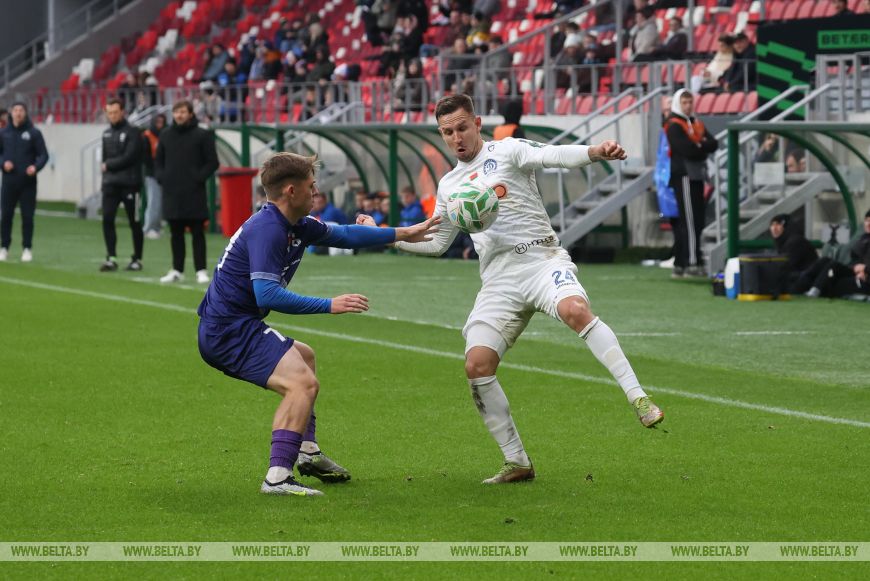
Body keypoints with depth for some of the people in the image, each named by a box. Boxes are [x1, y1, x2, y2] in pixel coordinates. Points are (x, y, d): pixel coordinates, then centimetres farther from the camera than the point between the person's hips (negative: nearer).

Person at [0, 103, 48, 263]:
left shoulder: (34, 133, 0)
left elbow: (43, 154, -1)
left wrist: (36, 167, -19)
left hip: (28, 182, -2)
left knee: (27, 216, 0)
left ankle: (27, 249, 7)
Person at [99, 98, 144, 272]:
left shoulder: (132, 132, -6)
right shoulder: (107, 134, 14)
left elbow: (128, 157, -14)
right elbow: (105, 158, 16)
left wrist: (108, 165, -7)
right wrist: (106, 174, 2)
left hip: (129, 185, -5)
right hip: (110, 184, 5)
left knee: (134, 223, 3)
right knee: (107, 220, -7)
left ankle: (137, 259, 12)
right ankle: (111, 258, -5)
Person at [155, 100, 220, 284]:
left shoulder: (202, 135, -1)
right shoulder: (166, 135, 11)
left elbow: (212, 162, -2)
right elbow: (158, 161, 19)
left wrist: (199, 178, -11)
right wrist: (161, 177, 3)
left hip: (194, 193, -4)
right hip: (171, 193, 4)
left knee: (197, 233, -2)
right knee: (176, 233, 8)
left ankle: (201, 271, 0)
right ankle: (177, 270, 14)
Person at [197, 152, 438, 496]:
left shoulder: (297, 226, 9)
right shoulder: (267, 230, -21)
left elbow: (344, 235, 24)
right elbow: (267, 295, -30)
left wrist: (404, 234, 28)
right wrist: (329, 305, -27)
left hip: (227, 330, 11)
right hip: (229, 329, -11)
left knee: (303, 356, 32)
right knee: (303, 383, -23)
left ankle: (307, 453, 31)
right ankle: (278, 477, -31)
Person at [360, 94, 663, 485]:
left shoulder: (507, 151, 5)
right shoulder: (449, 186, 22)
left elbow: (552, 156, -15)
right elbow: (436, 243, 31)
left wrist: (596, 152, -35)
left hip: (541, 258, -5)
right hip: (499, 280, 5)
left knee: (575, 309, -37)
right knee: (477, 366, -11)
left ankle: (638, 398, -37)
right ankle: (517, 463, -1)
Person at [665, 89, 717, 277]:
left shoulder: (696, 124, 19)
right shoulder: (674, 125, -6)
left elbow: (713, 144, 8)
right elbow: (686, 149, -18)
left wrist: (699, 146, -9)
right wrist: (703, 148, -2)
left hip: (697, 176, 9)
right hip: (684, 176, -9)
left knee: (697, 220, 8)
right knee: (690, 221, -14)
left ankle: (679, 265, 13)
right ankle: (691, 262, -18)